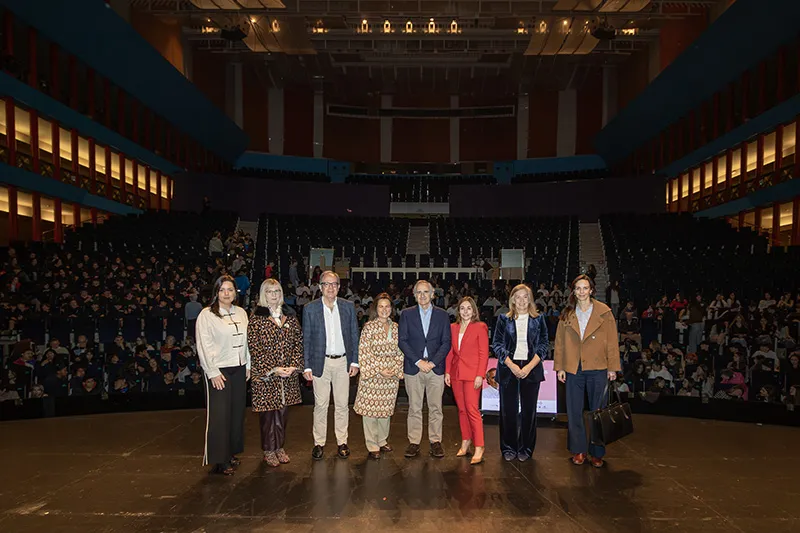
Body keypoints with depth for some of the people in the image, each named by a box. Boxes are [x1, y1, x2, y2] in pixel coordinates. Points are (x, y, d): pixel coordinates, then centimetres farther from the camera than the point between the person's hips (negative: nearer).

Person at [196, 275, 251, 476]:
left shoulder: (241, 313, 9)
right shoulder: (206, 315, -8)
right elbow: (203, 346, -11)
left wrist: (248, 365, 10)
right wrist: (213, 372, -15)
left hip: (239, 369, 6)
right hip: (219, 370, -6)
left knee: (237, 412, 10)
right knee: (219, 414, -4)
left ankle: (231, 452, 23)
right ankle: (219, 460, 5)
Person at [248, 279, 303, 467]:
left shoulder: (290, 318, 8)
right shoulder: (257, 319, -5)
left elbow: (299, 343, 7)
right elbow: (255, 349, -10)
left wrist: (294, 365, -7)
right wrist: (273, 369, -15)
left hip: (288, 374, 4)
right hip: (265, 374, -4)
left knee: (282, 411, 11)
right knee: (267, 413, 3)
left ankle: (280, 447, 26)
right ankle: (269, 450, 18)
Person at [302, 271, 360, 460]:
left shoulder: (348, 307, 4)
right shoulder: (310, 308, -1)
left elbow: (354, 336, 8)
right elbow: (306, 339, 0)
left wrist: (354, 361, 2)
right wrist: (307, 366, -5)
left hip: (343, 361, 2)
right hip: (320, 362, -1)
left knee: (342, 404, 8)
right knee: (320, 404, 4)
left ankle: (342, 442, 19)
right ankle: (319, 443, 16)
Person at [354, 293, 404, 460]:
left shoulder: (396, 327, 8)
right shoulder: (369, 327, -6)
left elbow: (400, 352, 10)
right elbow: (364, 352, -9)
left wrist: (395, 369, -4)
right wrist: (379, 370, -13)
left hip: (392, 375, 4)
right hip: (372, 374, -4)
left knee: (386, 408, 12)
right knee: (370, 408, 0)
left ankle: (382, 440, 29)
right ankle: (372, 446, 11)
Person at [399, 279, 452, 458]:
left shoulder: (442, 315, 6)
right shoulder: (407, 314, 5)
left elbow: (446, 342, 3)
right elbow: (402, 341, 0)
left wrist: (432, 362, -8)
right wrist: (418, 361, -10)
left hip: (436, 368, 1)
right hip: (413, 368, 0)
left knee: (436, 408, 4)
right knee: (414, 408, 4)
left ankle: (435, 442, 15)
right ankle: (414, 442, 13)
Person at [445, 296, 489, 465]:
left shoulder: (480, 327, -3)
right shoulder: (453, 327, 12)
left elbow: (484, 353, -6)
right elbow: (450, 352, 14)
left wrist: (480, 375, -12)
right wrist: (447, 371, 6)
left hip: (472, 374, -5)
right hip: (456, 373, 5)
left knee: (472, 409, -9)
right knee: (462, 409, 10)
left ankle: (479, 448, -5)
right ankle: (465, 442, 21)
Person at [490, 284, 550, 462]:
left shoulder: (538, 319, 5)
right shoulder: (504, 319, 4)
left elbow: (544, 345, 3)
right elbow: (497, 344, 2)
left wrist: (529, 367, -9)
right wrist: (512, 365, -10)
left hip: (531, 369, 0)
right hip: (508, 368, 0)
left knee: (529, 410, 4)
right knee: (508, 409, 3)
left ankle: (526, 448, 17)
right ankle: (509, 448, 16)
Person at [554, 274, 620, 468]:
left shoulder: (604, 312, 1)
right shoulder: (567, 315, 7)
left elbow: (612, 341, 1)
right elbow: (560, 342, 8)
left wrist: (613, 367, -2)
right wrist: (560, 367, 4)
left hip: (598, 369, -2)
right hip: (573, 369, 2)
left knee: (597, 411, 5)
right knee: (574, 411, 6)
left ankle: (597, 453, 17)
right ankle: (579, 450, 19)